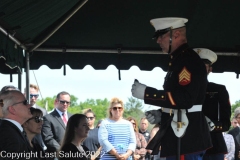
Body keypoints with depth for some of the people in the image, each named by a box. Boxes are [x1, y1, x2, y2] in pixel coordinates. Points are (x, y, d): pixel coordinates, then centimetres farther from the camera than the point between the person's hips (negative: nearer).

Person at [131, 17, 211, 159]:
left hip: (186, 139, -11)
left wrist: (146, 93, -21)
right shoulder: (179, 60, 19)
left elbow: (185, 99, -25)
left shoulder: (189, 60, -13)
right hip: (179, 139, 11)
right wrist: (161, 115, 8)